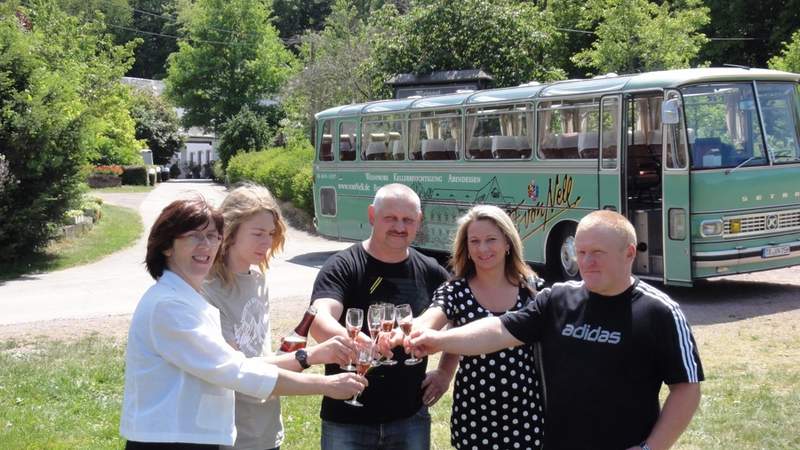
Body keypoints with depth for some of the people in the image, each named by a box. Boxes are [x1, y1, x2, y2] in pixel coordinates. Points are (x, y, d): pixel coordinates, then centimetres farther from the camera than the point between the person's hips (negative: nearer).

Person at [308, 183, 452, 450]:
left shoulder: (430, 272, 3)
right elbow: (320, 320, -27)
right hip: (347, 419, -3)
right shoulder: (343, 267, -10)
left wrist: (446, 372, 8)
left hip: (410, 417, 3)